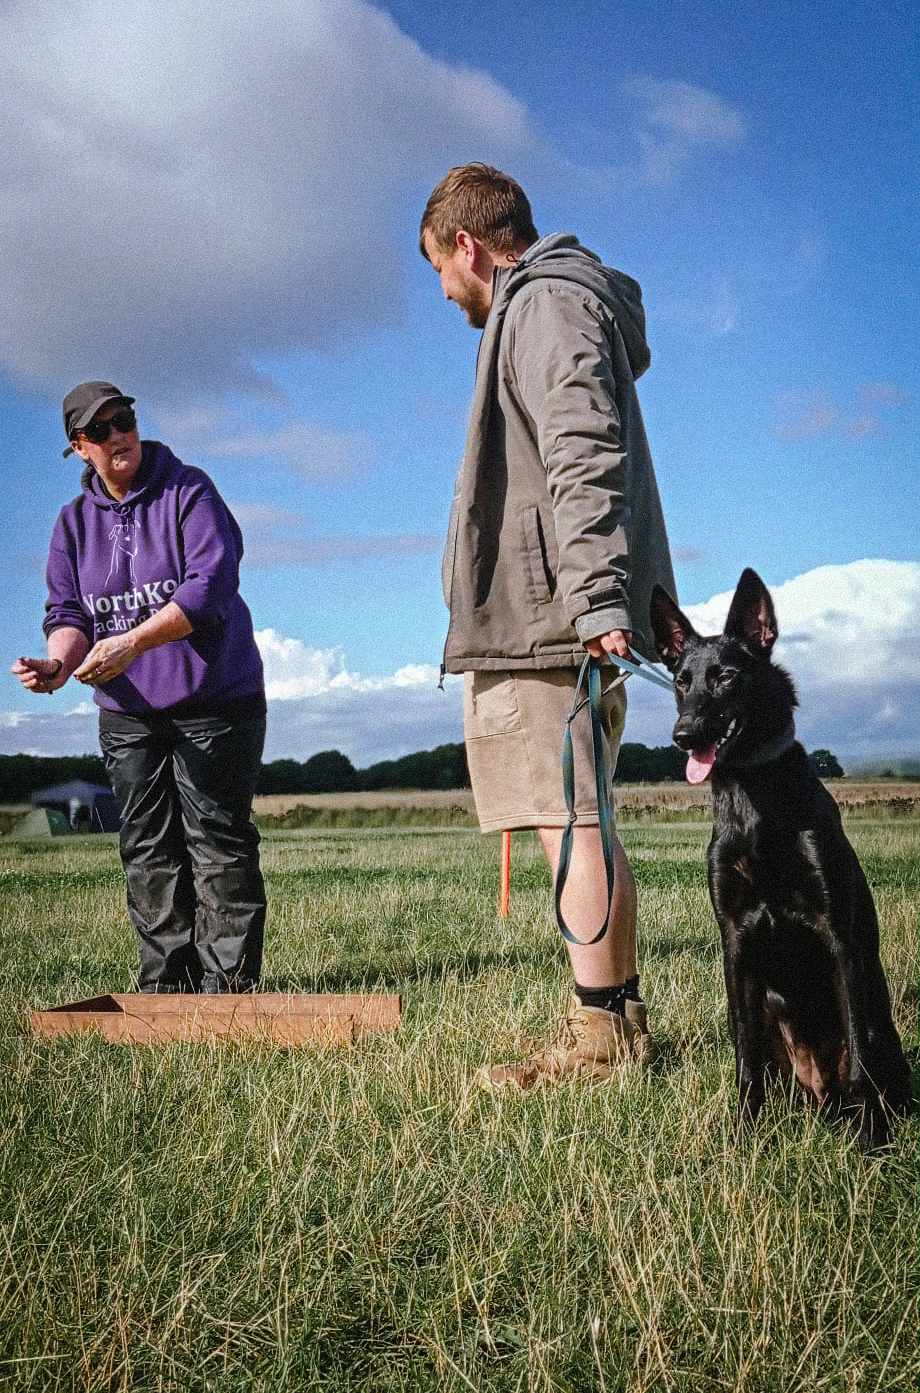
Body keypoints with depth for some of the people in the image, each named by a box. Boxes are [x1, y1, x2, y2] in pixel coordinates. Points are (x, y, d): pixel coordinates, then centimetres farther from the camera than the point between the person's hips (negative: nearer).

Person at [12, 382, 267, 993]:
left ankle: (228, 982, 0)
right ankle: (167, 982, 14)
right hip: (127, 710, 5)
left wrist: (132, 643, -28)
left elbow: (211, 584, -19)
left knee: (217, 839, -5)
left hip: (215, 697, -5)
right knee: (148, 848, 7)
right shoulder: (74, 521, 9)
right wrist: (58, 662, -18)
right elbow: (68, 610, 5)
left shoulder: (189, 491, -7)